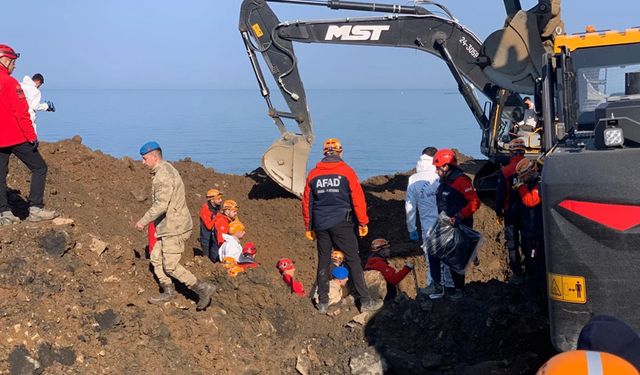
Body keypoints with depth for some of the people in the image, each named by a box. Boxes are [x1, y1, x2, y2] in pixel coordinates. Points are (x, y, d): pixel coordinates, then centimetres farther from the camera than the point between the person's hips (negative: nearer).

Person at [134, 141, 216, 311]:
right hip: (168, 227, 10)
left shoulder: (163, 175, -20)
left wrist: (143, 221, -16)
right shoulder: (167, 169, 14)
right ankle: (168, 291, 24)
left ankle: (203, 289, 0)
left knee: (170, 266, -6)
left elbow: (161, 205, -27)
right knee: (156, 258, 16)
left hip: (174, 228, -10)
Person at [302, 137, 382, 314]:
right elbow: (358, 199, -7)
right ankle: (365, 301, 4)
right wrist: (363, 222, 2)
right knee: (353, 261, 2)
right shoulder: (346, 171, -6)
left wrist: (308, 227, 18)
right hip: (342, 223, -3)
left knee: (323, 262, 11)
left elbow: (307, 202, 9)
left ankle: (323, 302, 16)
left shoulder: (313, 174, 5)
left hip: (321, 225, 3)